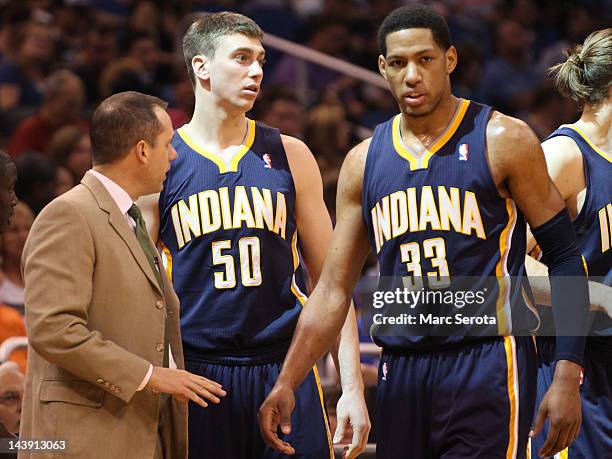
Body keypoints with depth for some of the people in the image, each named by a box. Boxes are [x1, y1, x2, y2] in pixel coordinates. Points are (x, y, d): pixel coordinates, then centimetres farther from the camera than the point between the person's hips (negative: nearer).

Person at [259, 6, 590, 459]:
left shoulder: (503, 141, -2)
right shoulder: (364, 162, 11)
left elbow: (564, 257, -2)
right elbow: (333, 289, 13)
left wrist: (568, 376, -10)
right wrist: (287, 383, 3)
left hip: (487, 362, -5)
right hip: (401, 368, 5)